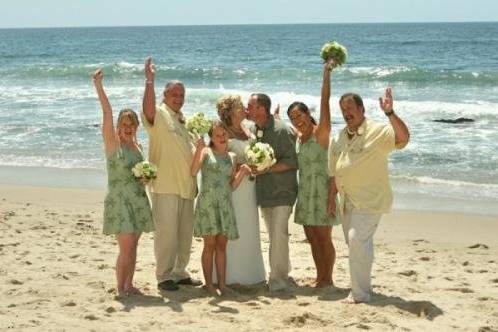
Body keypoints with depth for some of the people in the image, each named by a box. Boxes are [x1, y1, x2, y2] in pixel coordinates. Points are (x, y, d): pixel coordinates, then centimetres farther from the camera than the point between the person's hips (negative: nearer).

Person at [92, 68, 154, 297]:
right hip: (119, 200, -6)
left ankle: (129, 285, 20)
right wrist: (98, 85, -26)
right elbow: (107, 113, -18)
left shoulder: (136, 145, 11)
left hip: (138, 199, 6)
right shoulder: (113, 142, -7)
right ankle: (120, 289, 1)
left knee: (133, 246, 10)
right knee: (126, 248, -8)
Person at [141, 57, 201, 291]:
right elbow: (148, 108, -31)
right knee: (166, 232, -5)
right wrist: (149, 80, -39)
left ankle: (179, 272, 24)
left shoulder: (182, 120, 18)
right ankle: (164, 277, 3)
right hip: (165, 185, -8)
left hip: (185, 185, 8)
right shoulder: (159, 115, -7)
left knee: (185, 232, 13)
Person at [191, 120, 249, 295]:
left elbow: (232, 185, 13)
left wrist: (242, 172, -2)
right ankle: (209, 283, 5)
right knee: (210, 244, -1)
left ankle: (222, 283, 9)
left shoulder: (232, 157, 14)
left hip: (225, 204, 4)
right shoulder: (206, 151, 0)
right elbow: (193, 172, -16)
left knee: (222, 245, 6)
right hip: (207, 203, -4)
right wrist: (198, 150, -26)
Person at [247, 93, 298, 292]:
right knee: (273, 234, 14)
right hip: (264, 192, 8)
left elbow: (292, 161, -16)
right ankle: (283, 272, 25)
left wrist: (267, 168, -22)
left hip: (281, 191, -8)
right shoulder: (254, 130, 11)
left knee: (279, 234, -9)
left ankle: (278, 278, -2)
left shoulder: (281, 130, -13)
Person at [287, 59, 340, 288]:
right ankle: (319, 277, 21)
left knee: (324, 237, -1)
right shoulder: (298, 136, 10)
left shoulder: (320, 132, -10)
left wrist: (326, 74, -25)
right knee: (312, 238, 11)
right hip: (305, 191, 7)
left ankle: (328, 279, 9)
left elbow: (325, 102, -19)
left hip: (321, 190, -7)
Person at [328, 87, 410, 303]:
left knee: (358, 239, -19)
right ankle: (359, 287, 34)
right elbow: (334, 172, 16)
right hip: (348, 200, 8)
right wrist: (332, 198, 14)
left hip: (370, 200, -8)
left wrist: (390, 113, -44)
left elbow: (403, 137, -32)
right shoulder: (340, 138, 9)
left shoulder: (377, 132, -13)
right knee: (353, 242, 17)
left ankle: (360, 294, -12)